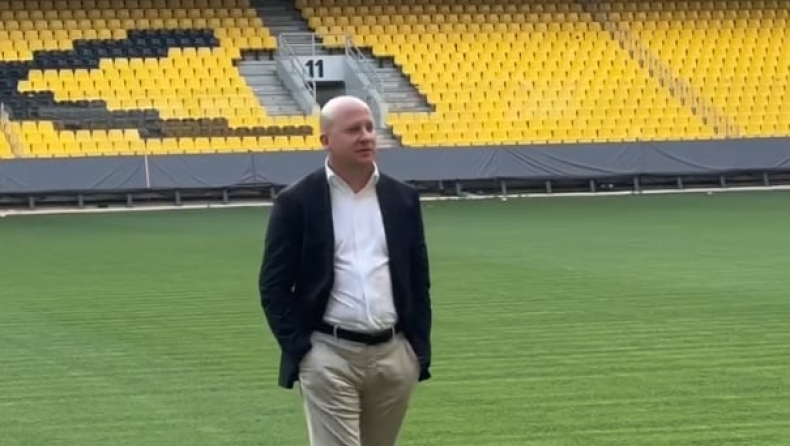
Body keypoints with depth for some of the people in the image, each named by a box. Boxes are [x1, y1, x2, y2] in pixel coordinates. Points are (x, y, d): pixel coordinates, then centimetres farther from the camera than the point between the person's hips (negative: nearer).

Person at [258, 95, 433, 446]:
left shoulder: (402, 198, 8)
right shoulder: (296, 203, -3)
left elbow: (419, 281, 12)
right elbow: (273, 285, -2)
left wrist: (420, 350, 6)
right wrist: (299, 349, -9)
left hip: (394, 354, 4)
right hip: (329, 356, -4)